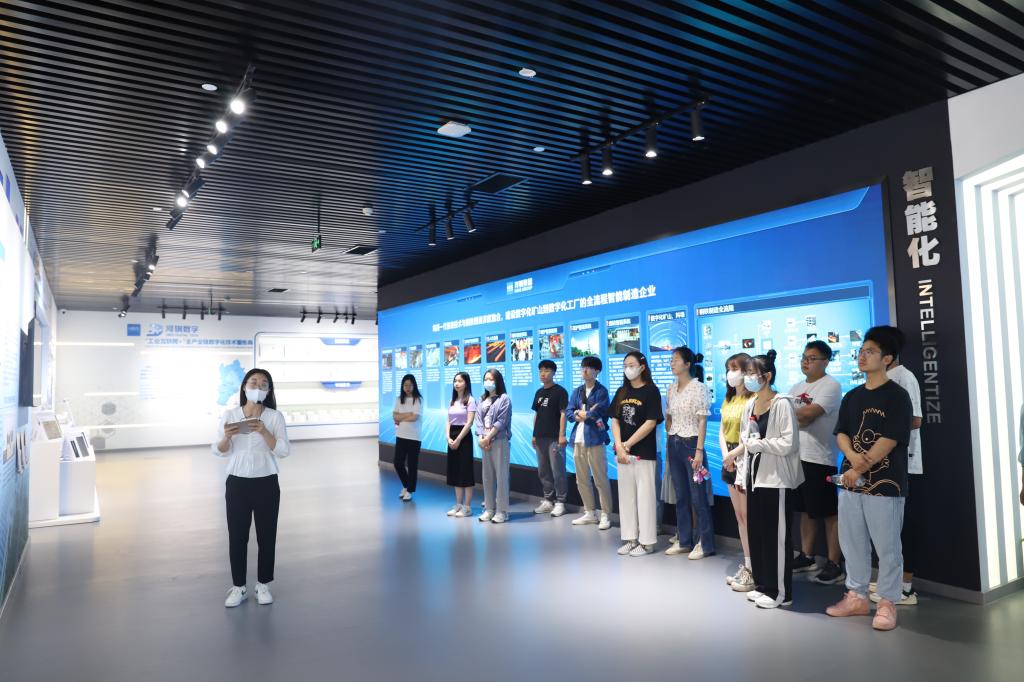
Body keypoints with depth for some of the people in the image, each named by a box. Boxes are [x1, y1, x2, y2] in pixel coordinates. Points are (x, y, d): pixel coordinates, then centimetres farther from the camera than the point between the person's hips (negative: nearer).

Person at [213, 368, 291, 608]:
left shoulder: (274, 416, -5)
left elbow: (283, 451, -11)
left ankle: (263, 585, 24)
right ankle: (238, 587, 23)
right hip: (237, 483, 1)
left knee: (266, 536, 7)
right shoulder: (229, 415, -2)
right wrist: (227, 436, -22)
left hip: (266, 484, -1)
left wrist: (263, 431, -25)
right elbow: (219, 451, -1)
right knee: (237, 536, 7)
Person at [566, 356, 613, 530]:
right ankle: (590, 512, 25)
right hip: (578, 439, 7)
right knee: (581, 480, 13)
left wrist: (581, 413, -2)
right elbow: (568, 413, 5)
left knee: (601, 479, -2)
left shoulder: (601, 391, -4)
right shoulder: (577, 391, 15)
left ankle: (605, 515, 7)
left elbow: (598, 413, -17)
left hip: (595, 439, -6)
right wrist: (588, 414, -11)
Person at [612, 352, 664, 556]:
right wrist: (619, 447, -7)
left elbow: (650, 423, -12)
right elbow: (615, 420, 7)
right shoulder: (621, 392, 10)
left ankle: (646, 541, 10)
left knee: (645, 496, 0)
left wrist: (628, 444, -12)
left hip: (644, 452, -5)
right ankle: (630, 538, 20)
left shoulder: (651, 391, -5)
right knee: (626, 495, 10)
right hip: (623, 452, 5)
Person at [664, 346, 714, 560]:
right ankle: (684, 540, 22)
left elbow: (702, 421, -12)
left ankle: (705, 544, 11)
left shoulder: (698, 387, -10)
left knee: (698, 496, 0)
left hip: (691, 443, -6)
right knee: (681, 496, 13)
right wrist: (669, 443, 9)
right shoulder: (672, 388, 9)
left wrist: (699, 450, -15)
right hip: (674, 444, 6)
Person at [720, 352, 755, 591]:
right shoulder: (728, 400, 15)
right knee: (739, 515, 13)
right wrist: (725, 454, -2)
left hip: (746, 458, -8)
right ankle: (746, 565, 21)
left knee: (748, 516, -4)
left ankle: (754, 571, 4)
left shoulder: (754, 399, -12)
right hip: (730, 459, 8)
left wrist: (734, 454, -14)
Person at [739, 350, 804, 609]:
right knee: (755, 532, 12)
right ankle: (762, 584, 25)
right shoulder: (749, 406, 10)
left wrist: (758, 443, -14)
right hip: (755, 476, 8)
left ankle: (780, 592, 12)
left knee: (776, 535, 0)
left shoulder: (782, 404, -14)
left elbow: (788, 443, -20)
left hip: (777, 479, -8)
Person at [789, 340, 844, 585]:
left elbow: (809, 413, -19)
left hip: (820, 459, -7)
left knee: (829, 513, 1)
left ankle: (834, 564, 9)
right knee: (806, 510, 15)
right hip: (797, 457, 7)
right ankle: (806, 556, 25)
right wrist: (800, 417, -9)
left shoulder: (831, 386, -9)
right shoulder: (797, 388, 15)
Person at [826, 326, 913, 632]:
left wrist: (859, 470, -14)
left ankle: (887, 603, 16)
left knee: (887, 547, 3)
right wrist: (852, 456, -13)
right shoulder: (851, 397, 12)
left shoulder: (897, 396, -8)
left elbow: (889, 440, -15)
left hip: (884, 484, -6)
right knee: (851, 542, 13)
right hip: (850, 482, 7)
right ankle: (856, 597, 25)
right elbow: (841, 433, 8)